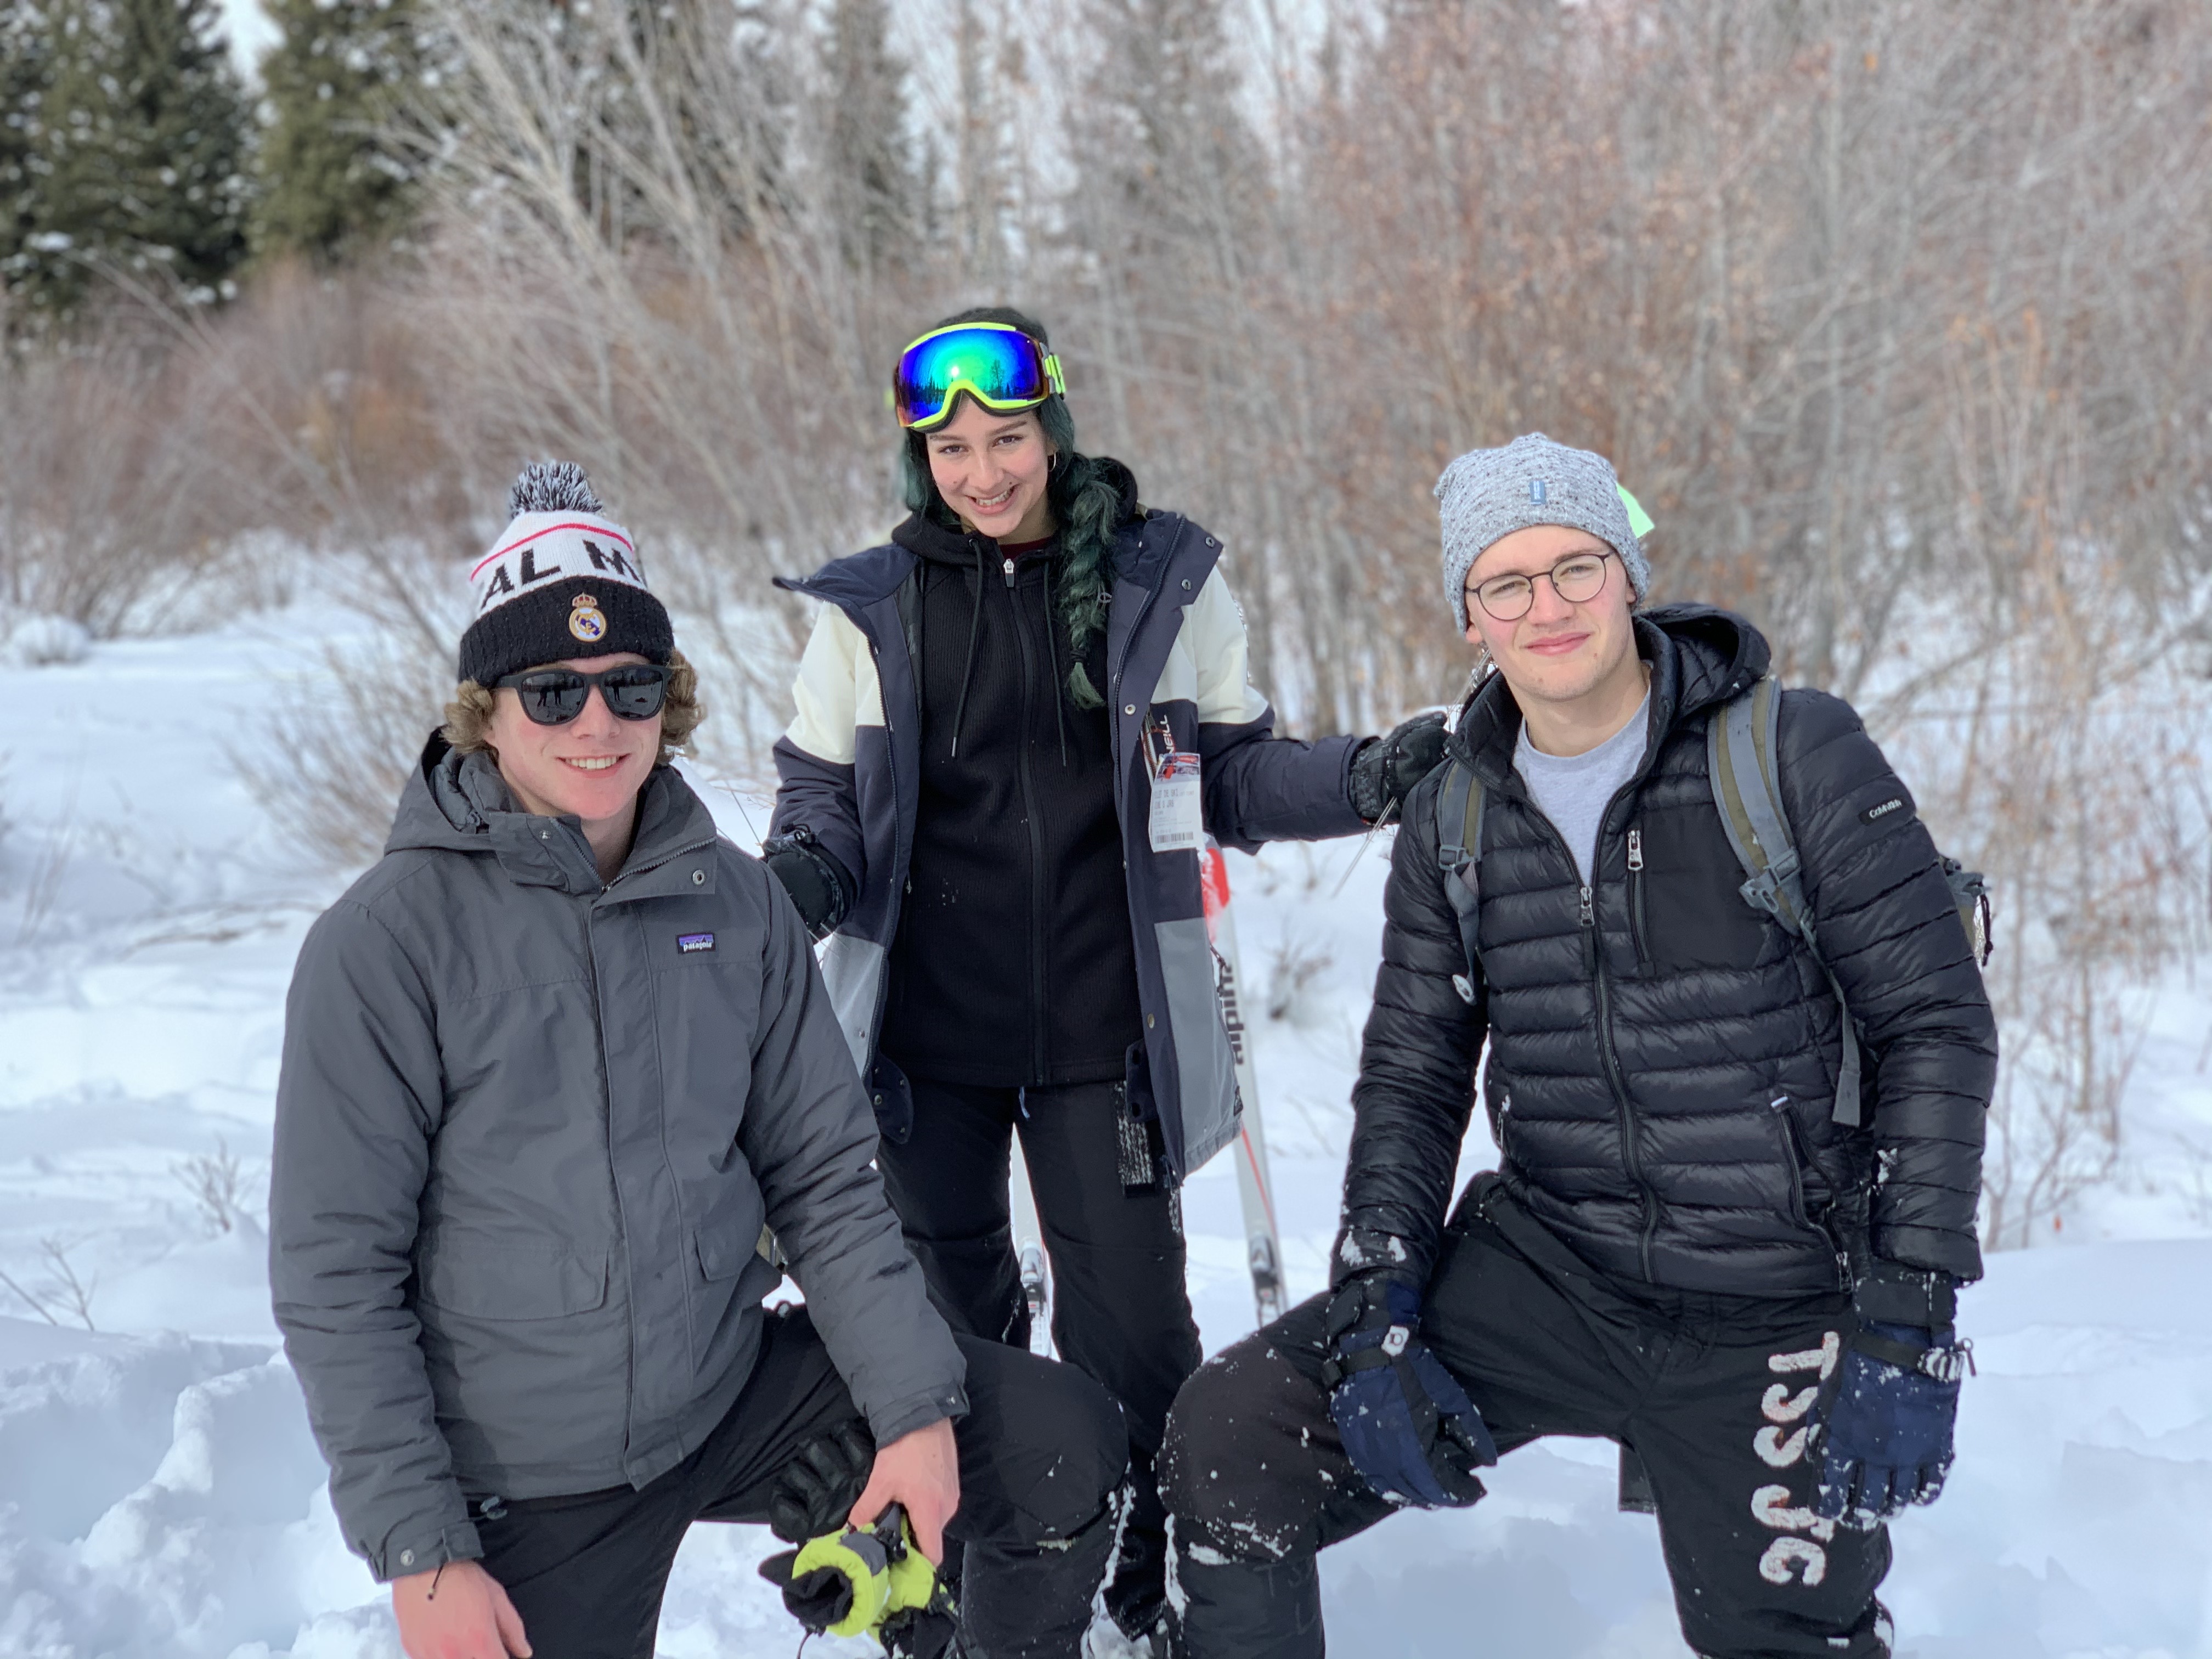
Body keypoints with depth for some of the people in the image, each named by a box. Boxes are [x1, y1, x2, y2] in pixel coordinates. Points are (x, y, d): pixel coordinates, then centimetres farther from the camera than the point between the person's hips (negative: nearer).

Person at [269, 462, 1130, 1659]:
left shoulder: (735, 904, -1)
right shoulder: (384, 944, -14)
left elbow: (826, 1179, 3)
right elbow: (336, 1275, -12)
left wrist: (916, 1403, -8)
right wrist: (418, 1552, -15)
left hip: (736, 1394, 4)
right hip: (533, 1485, -3)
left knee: (1067, 1442, -3)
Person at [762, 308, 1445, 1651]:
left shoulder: (1163, 582, -1)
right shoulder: (873, 608, 0)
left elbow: (1231, 774, 6)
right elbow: (827, 796, 8)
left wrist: (1364, 781, -12)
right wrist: (801, 876, -14)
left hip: (1103, 1035, -1)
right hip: (929, 1033, 1)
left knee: (1132, 1330, 2)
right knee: (943, 1321, 15)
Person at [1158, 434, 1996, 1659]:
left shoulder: (1794, 756, -10)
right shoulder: (1453, 818, 4)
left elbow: (1936, 1026, -9)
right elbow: (1412, 1074, 9)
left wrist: (1907, 1324, -14)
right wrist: (1373, 1315, -4)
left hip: (1770, 1314, -3)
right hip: (1539, 1268, 3)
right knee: (1226, 1445, -10)